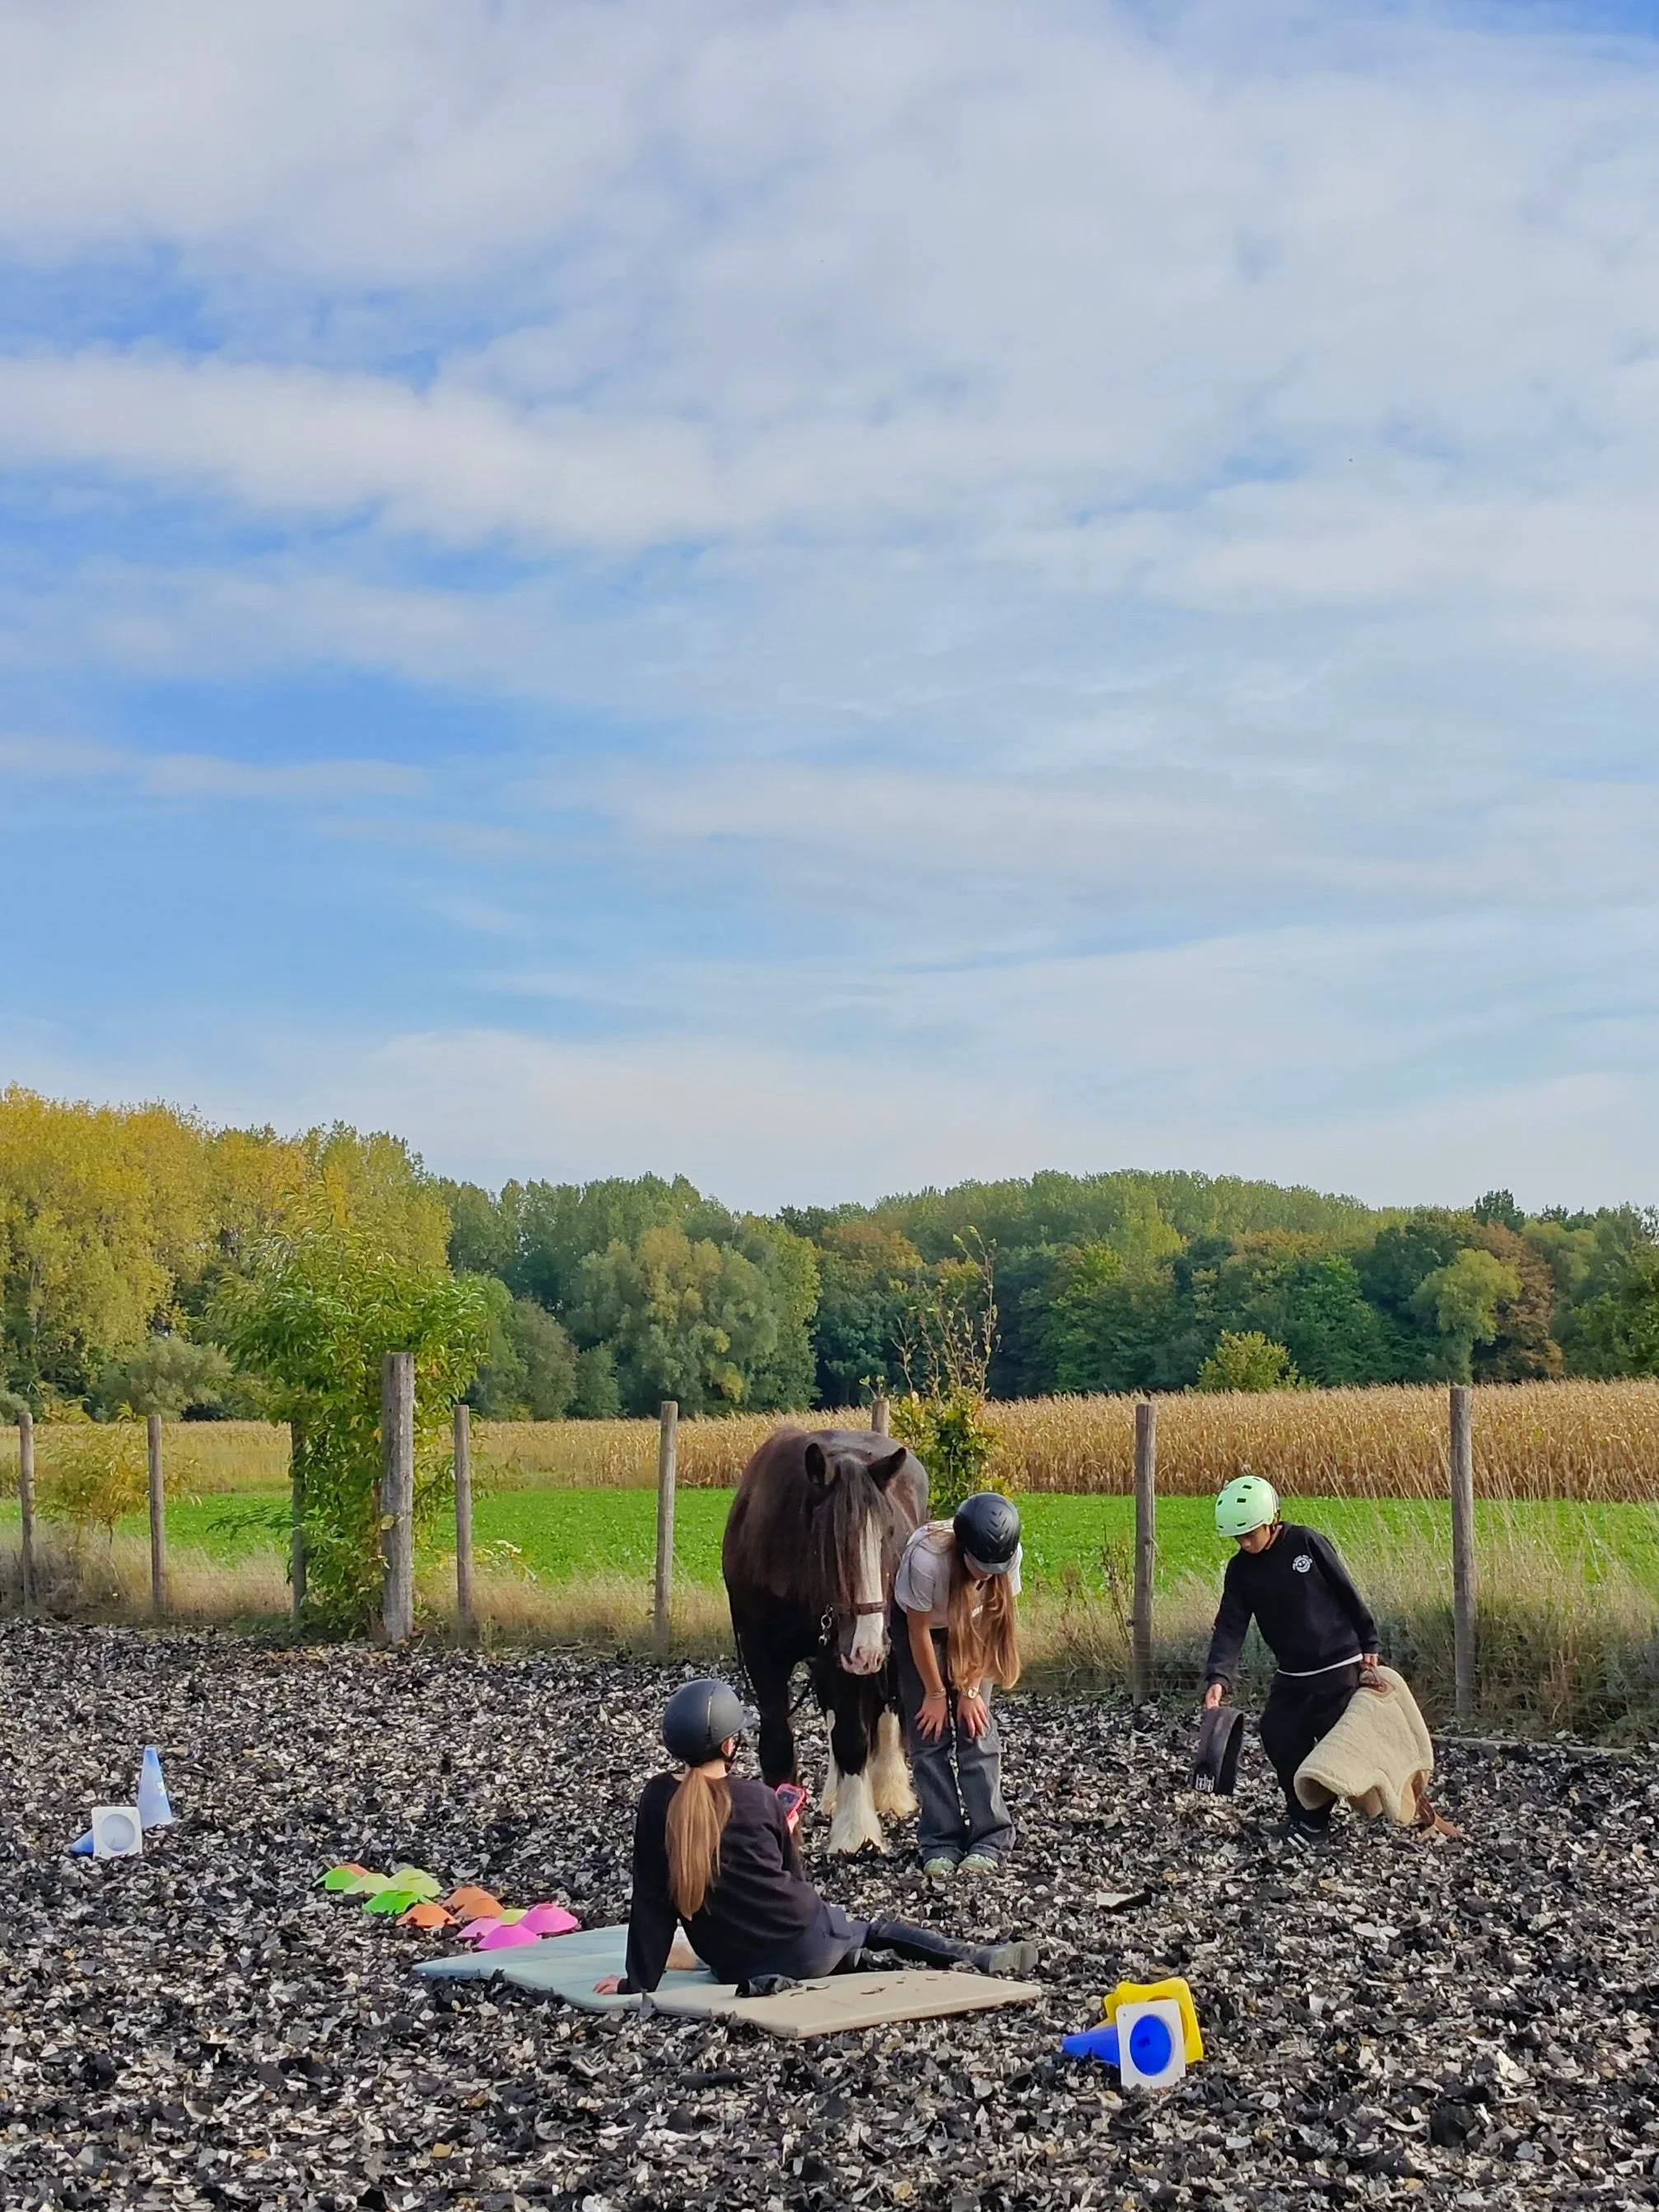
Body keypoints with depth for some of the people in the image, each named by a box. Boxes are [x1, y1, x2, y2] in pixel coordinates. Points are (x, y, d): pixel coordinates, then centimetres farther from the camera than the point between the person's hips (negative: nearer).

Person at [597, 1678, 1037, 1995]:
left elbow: (650, 1900, -6)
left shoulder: (657, 1800, -5)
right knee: (876, 1931, 27)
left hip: (737, 1968, 1)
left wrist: (638, 1982, -2)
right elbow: (794, 1876, 9)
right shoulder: (758, 1798, -3)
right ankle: (979, 1958, 19)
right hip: (806, 1945, -1)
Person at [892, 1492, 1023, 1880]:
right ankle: (940, 1843, 2)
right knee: (930, 1735, -4)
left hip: (968, 1626, 2)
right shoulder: (926, 1559, -40)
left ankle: (989, 1840, 0)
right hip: (920, 1624, -2)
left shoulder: (1008, 1556, -30)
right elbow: (919, 1630, -24)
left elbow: (991, 1625, -16)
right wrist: (935, 1694, -14)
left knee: (975, 1727, -5)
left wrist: (971, 1690, -14)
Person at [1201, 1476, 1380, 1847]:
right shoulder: (1240, 1570, -3)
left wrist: (1368, 1645, -1)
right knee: (1278, 1737, -2)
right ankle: (1300, 1811, 17)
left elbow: (1348, 1594, -5)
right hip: (1292, 1673, 4)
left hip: (1339, 1666, -4)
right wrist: (1218, 1677, -23)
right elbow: (1230, 1627, -8)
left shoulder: (1307, 1543, -14)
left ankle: (1313, 1821, 13)